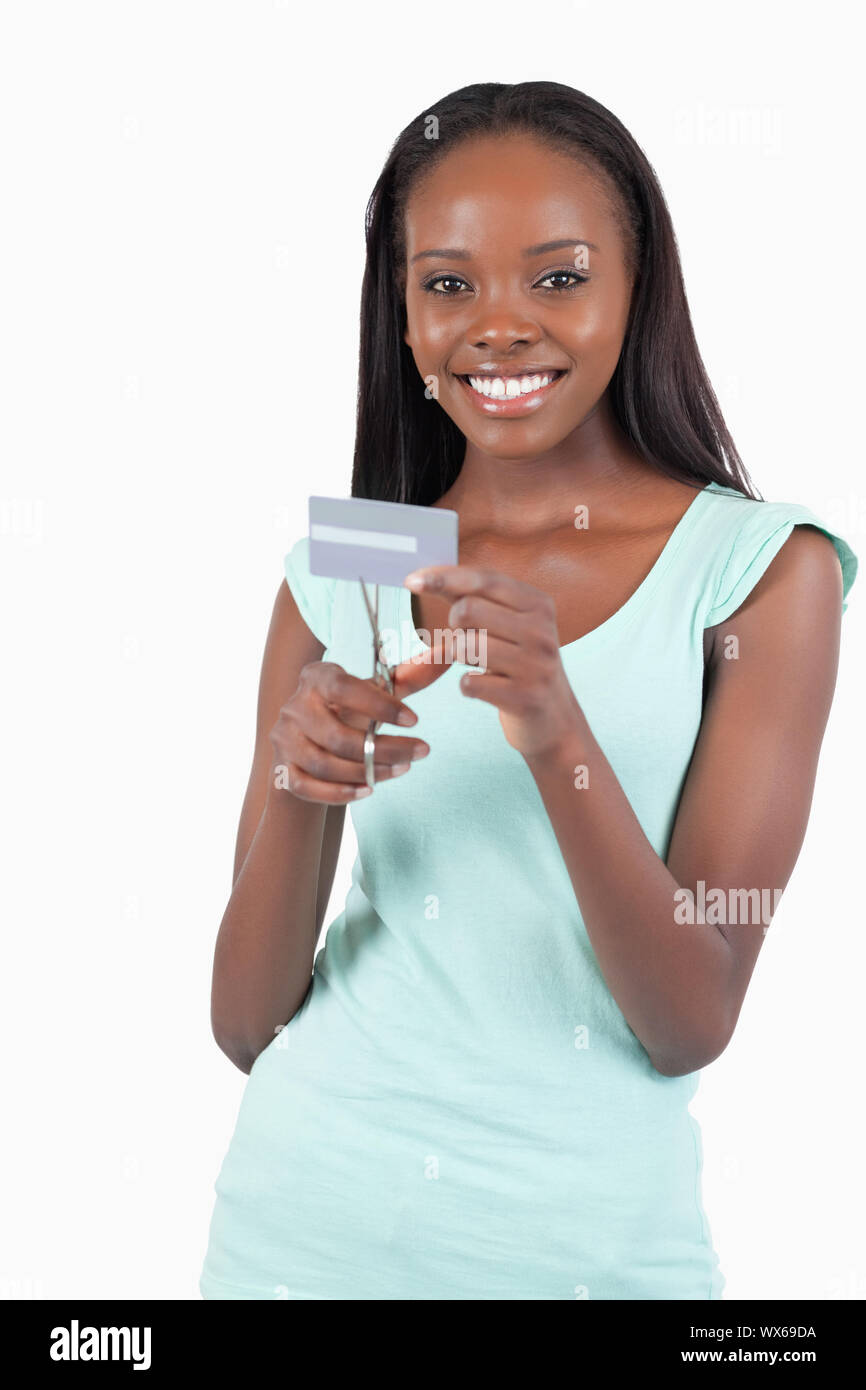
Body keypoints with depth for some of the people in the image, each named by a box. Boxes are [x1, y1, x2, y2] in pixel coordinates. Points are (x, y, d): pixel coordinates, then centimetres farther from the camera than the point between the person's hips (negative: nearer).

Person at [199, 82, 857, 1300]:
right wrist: (298, 792, -20)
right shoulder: (332, 580, -1)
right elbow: (245, 1024, -2)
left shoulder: (763, 570, -7)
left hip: (590, 1231, -2)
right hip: (314, 1210, 2)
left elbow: (693, 1027, -12)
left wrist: (561, 741, -27)